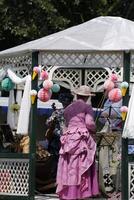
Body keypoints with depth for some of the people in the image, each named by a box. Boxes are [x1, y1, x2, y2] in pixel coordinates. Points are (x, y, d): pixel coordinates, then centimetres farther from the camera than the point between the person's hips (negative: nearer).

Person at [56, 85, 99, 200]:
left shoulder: (68, 109, 17)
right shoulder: (87, 107, 0)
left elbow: (67, 125, 14)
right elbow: (89, 123, -11)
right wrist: (94, 130, 7)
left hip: (69, 139, 5)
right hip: (83, 139, -5)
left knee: (69, 169, 6)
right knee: (82, 169, -4)